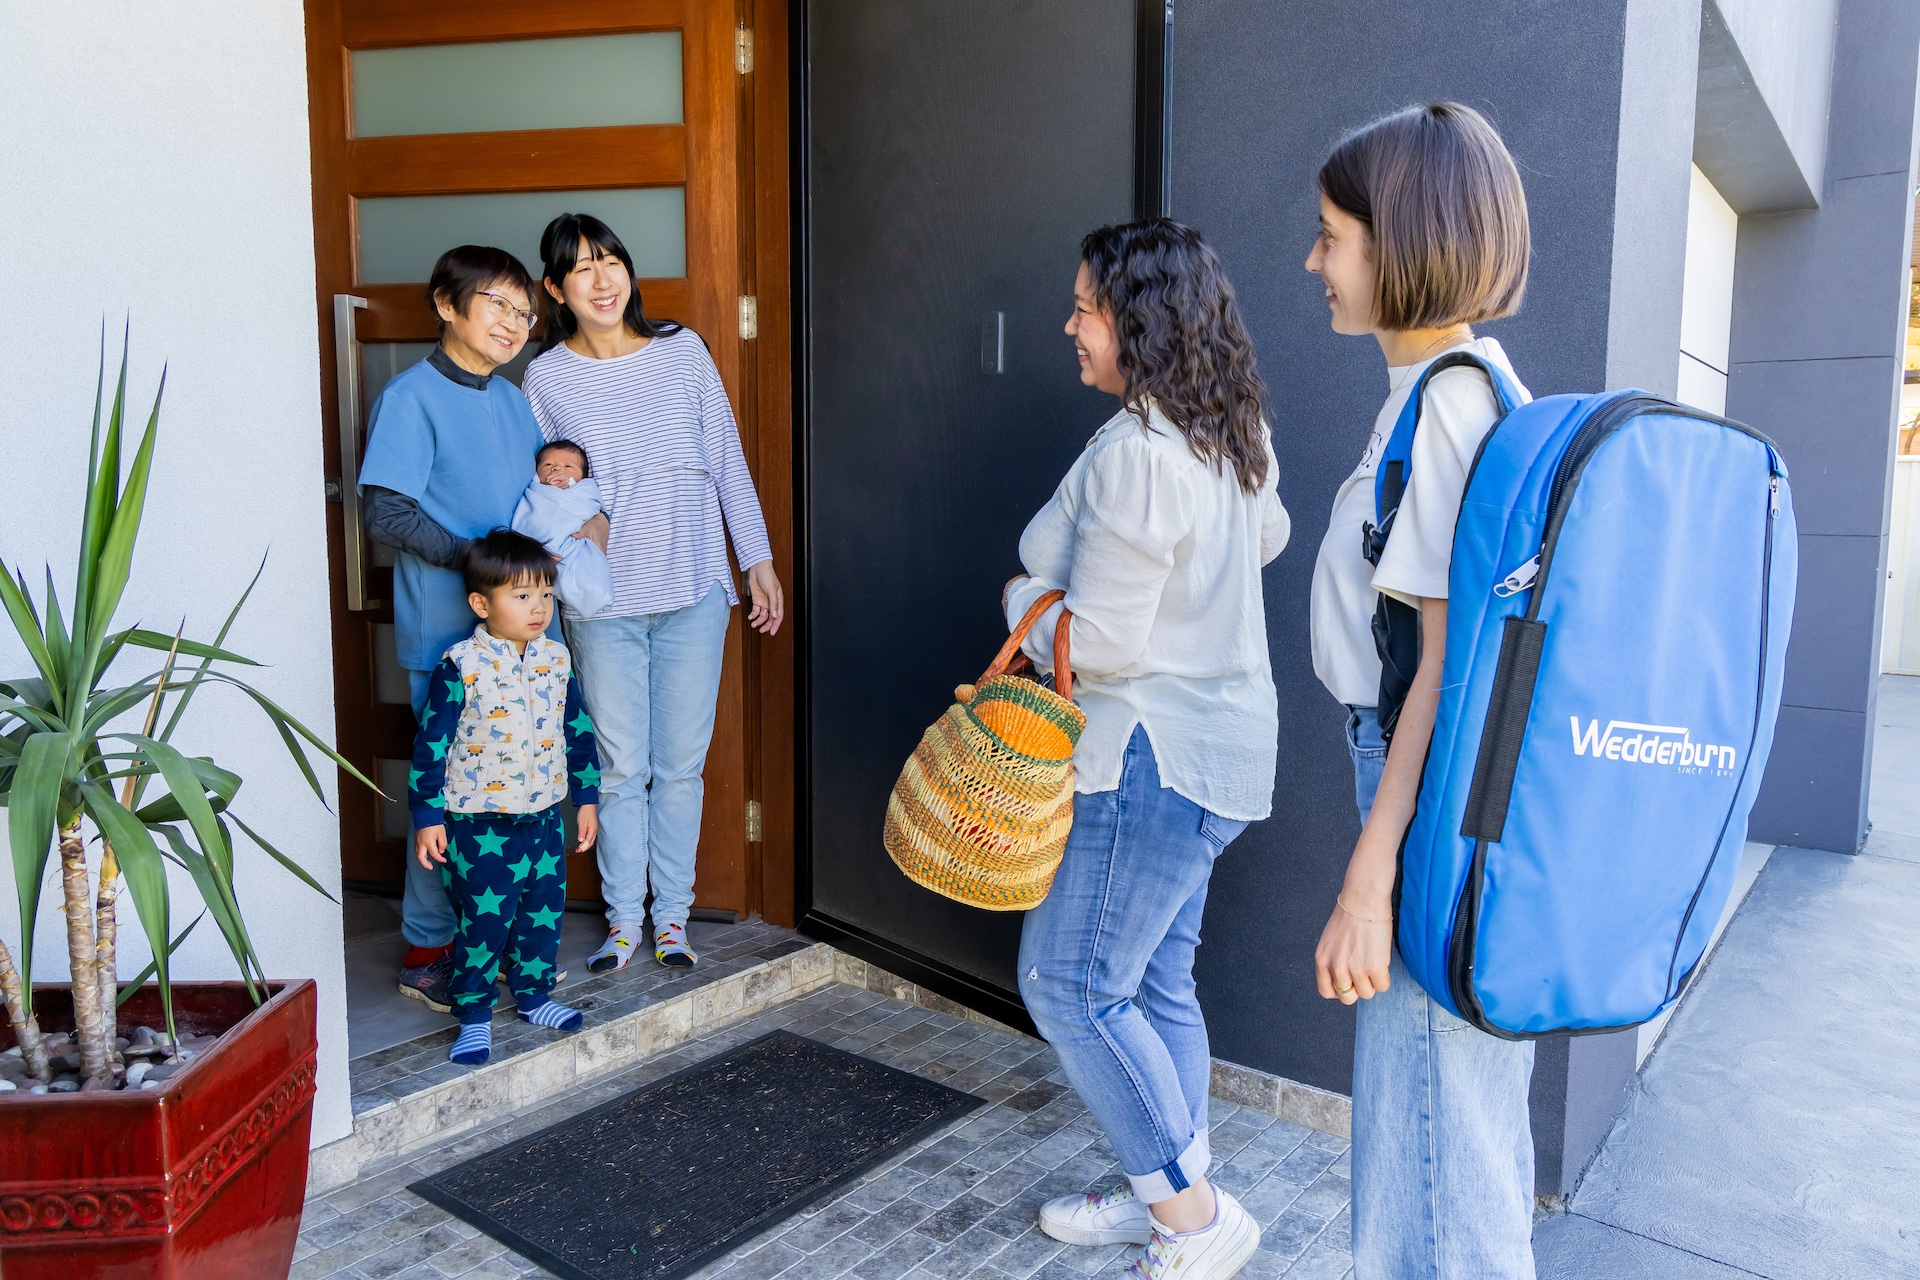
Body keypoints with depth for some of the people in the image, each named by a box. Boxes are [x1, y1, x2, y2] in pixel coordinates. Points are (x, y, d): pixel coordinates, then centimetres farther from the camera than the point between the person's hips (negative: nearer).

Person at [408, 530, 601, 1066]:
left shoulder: (556, 659, 2)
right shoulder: (461, 666, -13)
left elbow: (578, 730, 11)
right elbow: (431, 743, -9)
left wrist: (586, 797, 12)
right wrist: (427, 817, -9)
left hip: (545, 816, 5)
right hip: (480, 824, -5)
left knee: (544, 911, 14)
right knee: (485, 920, 1)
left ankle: (533, 993, 33)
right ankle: (473, 1014, 17)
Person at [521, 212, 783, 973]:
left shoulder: (682, 351, 2)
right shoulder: (547, 378, 0)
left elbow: (727, 459, 7)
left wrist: (758, 559, 6)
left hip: (692, 595, 1)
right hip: (600, 603, 0)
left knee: (680, 765, 8)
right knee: (621, 767, 7)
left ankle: (672, 914, 24)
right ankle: (623, 917, 24)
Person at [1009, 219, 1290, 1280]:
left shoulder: (1134, 455, -23)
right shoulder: (1229, 438, 9)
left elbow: (1097, 641, -22)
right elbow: (1266, 535, 28)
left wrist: (1022, 593, -4)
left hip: (1155, 757, -10)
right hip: (1213, 742, 10)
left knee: (1070, 985, 1)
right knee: (1153, 981, 18)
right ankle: (1168, 1192, 32)